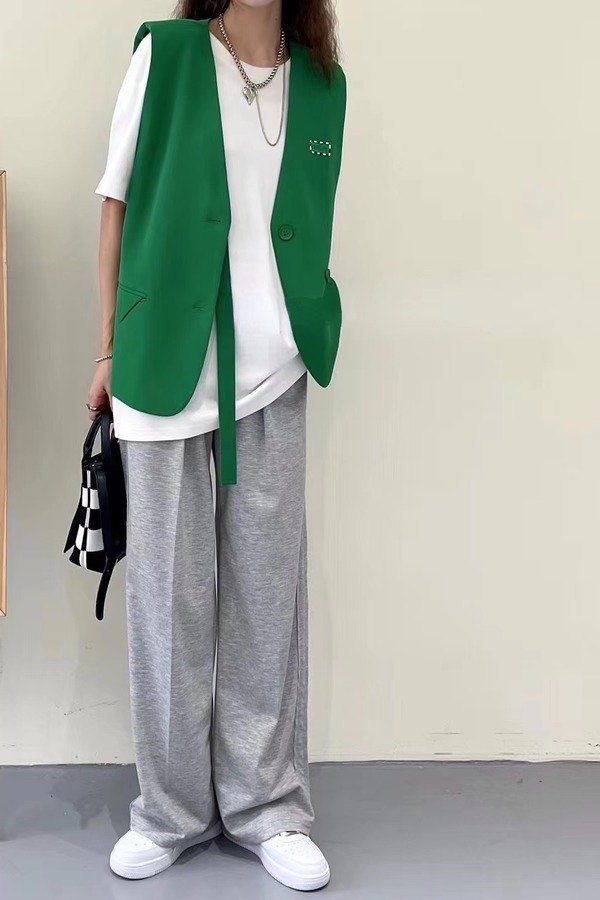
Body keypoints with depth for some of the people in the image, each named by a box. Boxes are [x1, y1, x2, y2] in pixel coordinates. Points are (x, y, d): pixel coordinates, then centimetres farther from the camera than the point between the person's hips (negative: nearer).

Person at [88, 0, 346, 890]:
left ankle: (268, 804, 19)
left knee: (267, 590, 6)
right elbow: (118, 204, 4)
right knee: (169, 591, 5)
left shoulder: (324, 82, 9)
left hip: (273, 371, 2)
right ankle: (173, 808, 19)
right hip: (166, 365, -2)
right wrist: (110, 350, 2)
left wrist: (309, 342, 11)